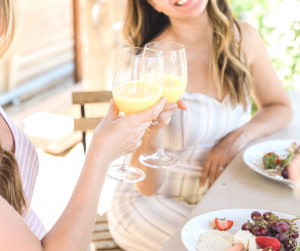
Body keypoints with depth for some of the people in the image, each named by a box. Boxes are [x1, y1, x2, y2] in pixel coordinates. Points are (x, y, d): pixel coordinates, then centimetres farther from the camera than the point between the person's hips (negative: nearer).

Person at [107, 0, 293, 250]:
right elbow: (147, 187, -18)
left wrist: (239, 136, -13)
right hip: (152, 200, -4)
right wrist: (150, 132, -40)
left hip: (221, 190, 5)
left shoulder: (243, 38, -8)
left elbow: (280, 108, 8)